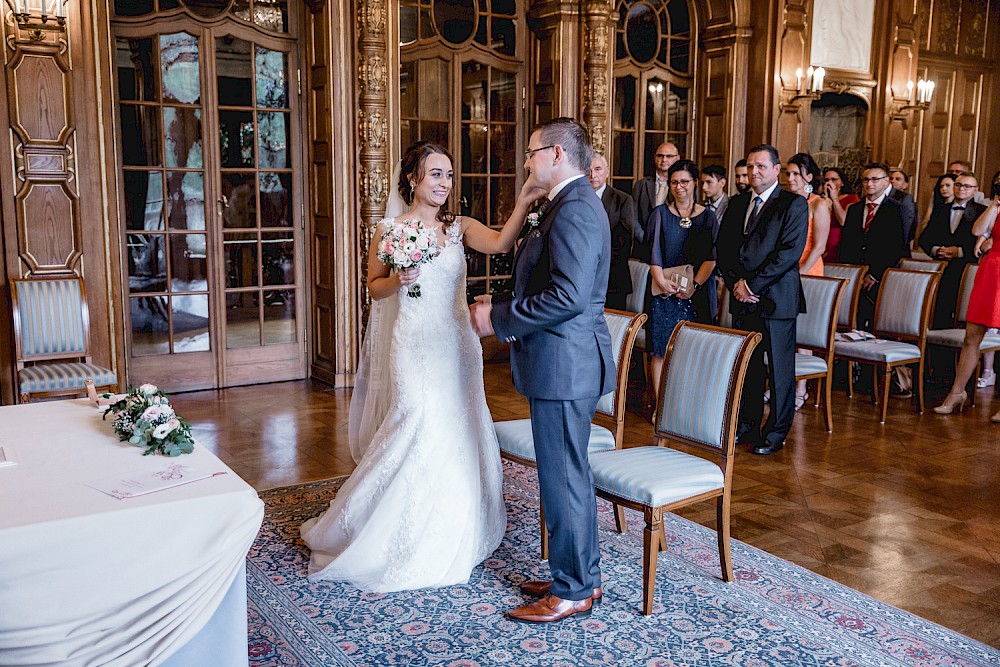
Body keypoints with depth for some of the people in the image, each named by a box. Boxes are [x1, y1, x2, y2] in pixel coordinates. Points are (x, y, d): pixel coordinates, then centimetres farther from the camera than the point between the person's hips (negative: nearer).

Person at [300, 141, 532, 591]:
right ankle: (406, 543, 12)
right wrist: (398, 279, -16)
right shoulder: (390, 228, 0)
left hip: (454, 346, 4)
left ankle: (454, 536, 30)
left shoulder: (459, 227, 6)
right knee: (421, 428, -9)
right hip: (413, 346, -4)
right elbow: (374, 288, 4)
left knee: (457, 435, 9)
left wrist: (523, 205, -29)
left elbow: (500, 243, -14)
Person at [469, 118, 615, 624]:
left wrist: (498, 318, -18)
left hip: (564, 365, -11)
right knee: (570, 474, 18)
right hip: (563, 364, 11)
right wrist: (503, 306, 9)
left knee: (563, 478, 0)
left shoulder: (575, 209, -17)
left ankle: (572, 591, 14)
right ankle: (581, 576, 31)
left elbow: (568, 296, -27)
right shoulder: (570, 205, 16)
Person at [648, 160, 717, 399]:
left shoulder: (707, 216, 7)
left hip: (696, 292, 0)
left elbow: (711, 256, -1)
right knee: (660, 348, -3)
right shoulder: (661, 213, 8)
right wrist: (661, 281, -13)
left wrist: (694, 285, -13)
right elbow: (654, 252, 1)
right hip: (663, 290, 0)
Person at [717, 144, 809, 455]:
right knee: (746, 365, 11)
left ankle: (775, 433, 12)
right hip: (742, 300, 5)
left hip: (776, 298, -5)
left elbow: (790, 252, -13)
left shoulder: (794, 204, -4)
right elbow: (723, 248, 12)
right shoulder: (737, 204, 15)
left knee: (779, 368, 2)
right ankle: (746, 425, 23)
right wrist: (735, 284, -4)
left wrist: (752, 284, -15)